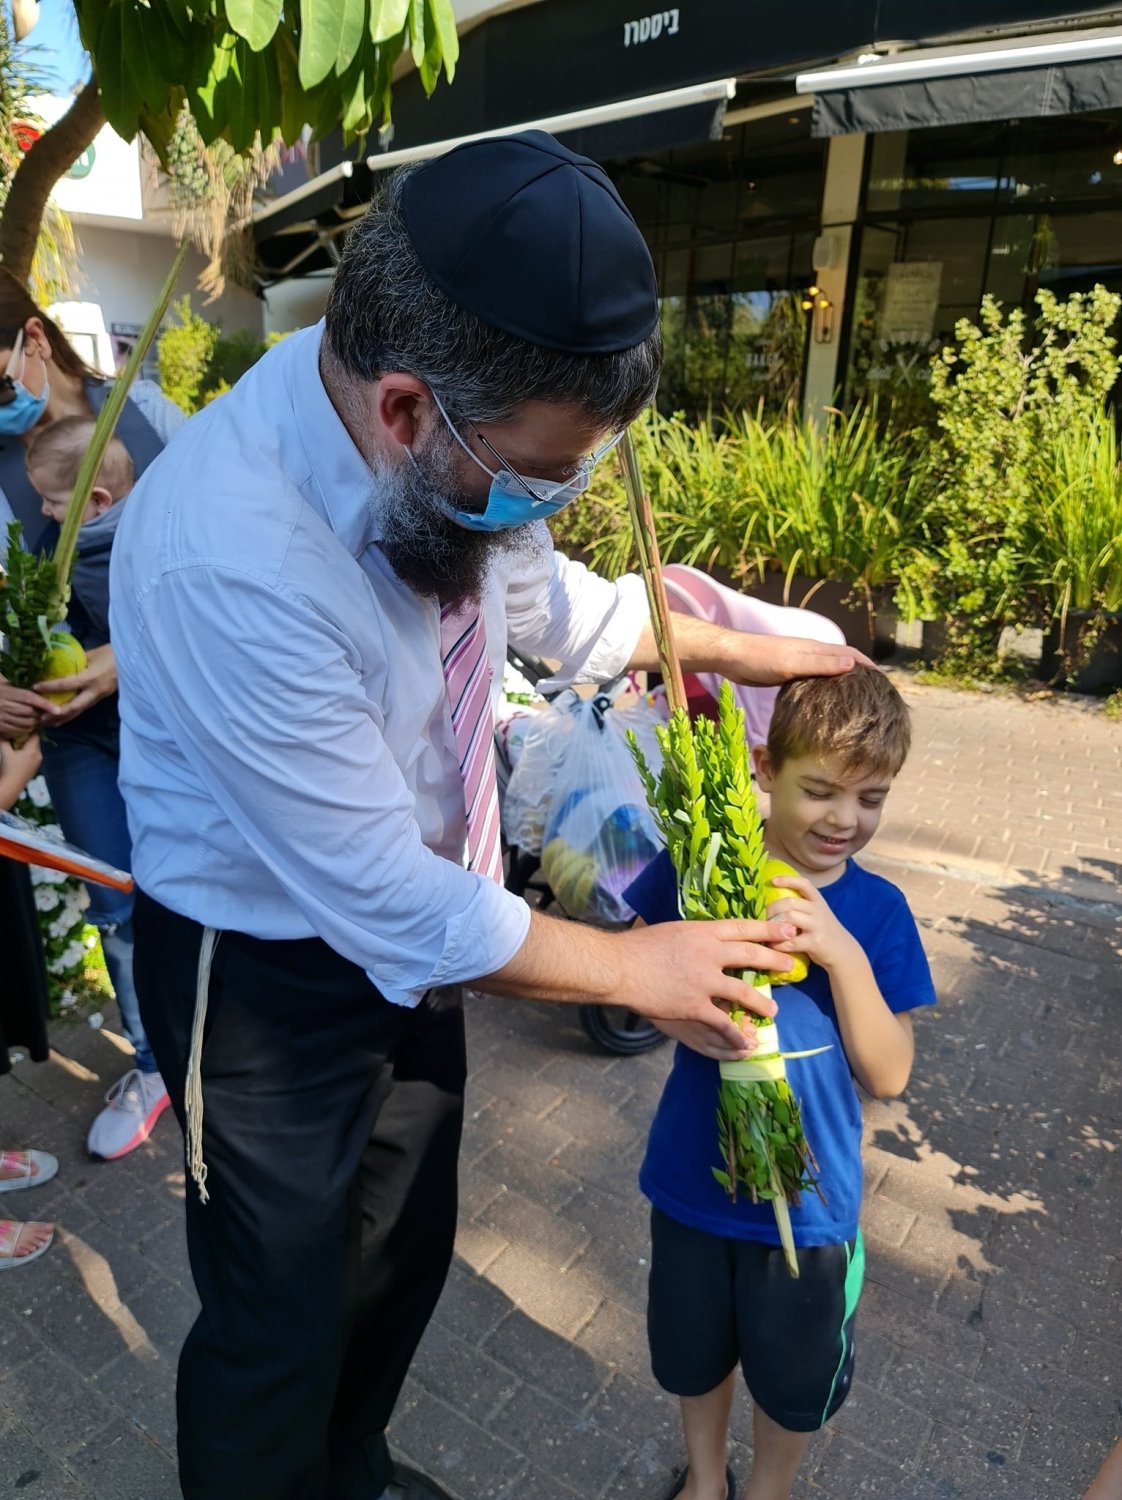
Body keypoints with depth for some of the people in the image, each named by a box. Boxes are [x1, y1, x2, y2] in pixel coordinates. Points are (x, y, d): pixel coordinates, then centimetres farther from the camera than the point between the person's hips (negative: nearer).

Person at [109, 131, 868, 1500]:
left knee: (405, 1247, 26)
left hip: (406, 929, 8)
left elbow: (548, 597, 11)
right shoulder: (229, 556, -35)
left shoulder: (453, 452, -11)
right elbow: (386, 900, -29)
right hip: (266, 970, -7)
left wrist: (737, 649, 8)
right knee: (278, 1326, 14)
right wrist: (634, 967, -16)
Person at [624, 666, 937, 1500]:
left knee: (795, 1377, 24)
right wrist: (675, 1015, -26)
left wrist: (843, 952, -30)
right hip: (692, 1180, 1)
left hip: (809, 1199, 0)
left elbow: (888, 1075, -15)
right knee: (693, 1354, 26)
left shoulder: (877, 911, -14)